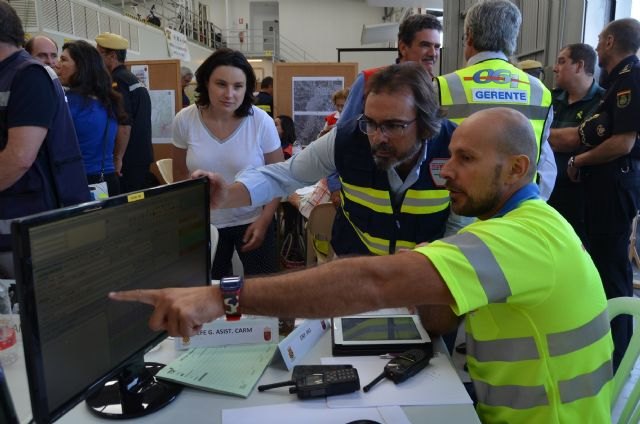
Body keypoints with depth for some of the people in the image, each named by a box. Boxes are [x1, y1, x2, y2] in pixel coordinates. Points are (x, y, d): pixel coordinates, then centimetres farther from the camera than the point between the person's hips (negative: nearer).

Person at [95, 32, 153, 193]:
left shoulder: (117, 81, -12)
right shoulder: (133, 79, 16)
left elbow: (124, 124, -21)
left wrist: (118, 157, -16)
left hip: (128, 161, -9)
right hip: (143, 158, 9)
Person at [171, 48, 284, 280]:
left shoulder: (262, 122, -14)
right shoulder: (185, 120, -10)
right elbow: (180, 173, 4)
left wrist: (264, 220, -13)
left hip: (253, 222, -1)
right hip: (204, 224, 2)